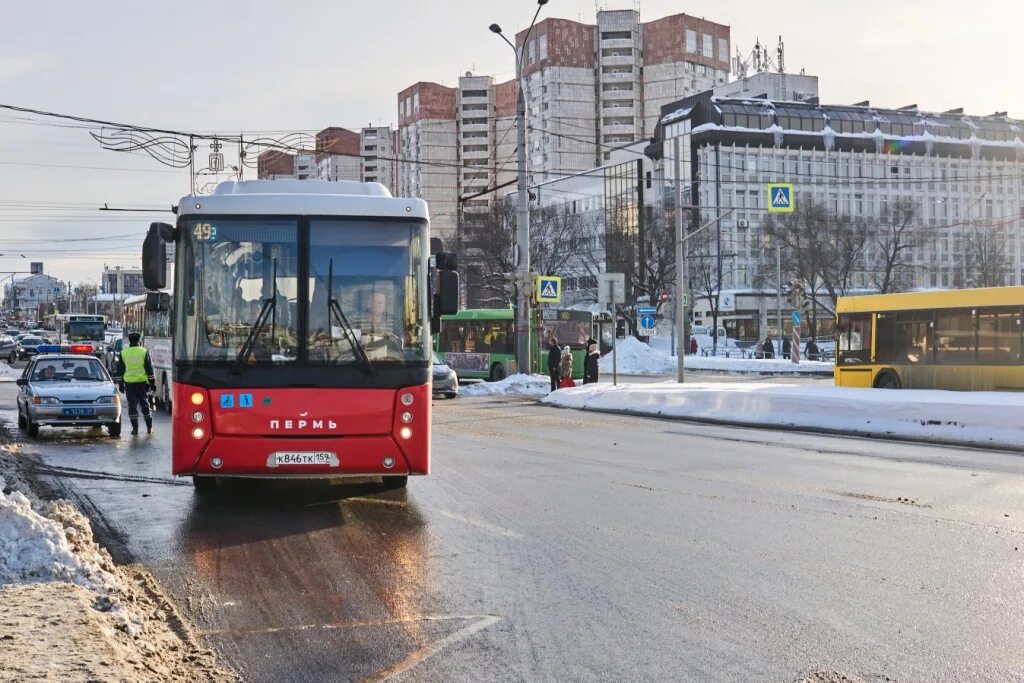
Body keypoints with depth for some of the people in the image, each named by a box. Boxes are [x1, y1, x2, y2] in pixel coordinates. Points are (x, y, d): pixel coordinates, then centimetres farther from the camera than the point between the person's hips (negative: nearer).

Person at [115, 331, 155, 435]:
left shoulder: (123, 353, 4)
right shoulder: (144, 352, -1)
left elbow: (119, 371, 8)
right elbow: (149, 369, -1)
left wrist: (120, 384, 15)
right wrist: (152, 383, 4)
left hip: (129, 384, 0)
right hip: (142, 383, 0)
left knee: (132, 405, 4)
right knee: (145, 404, 9)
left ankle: (135, 428, 1)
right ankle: (149, 427, 12)